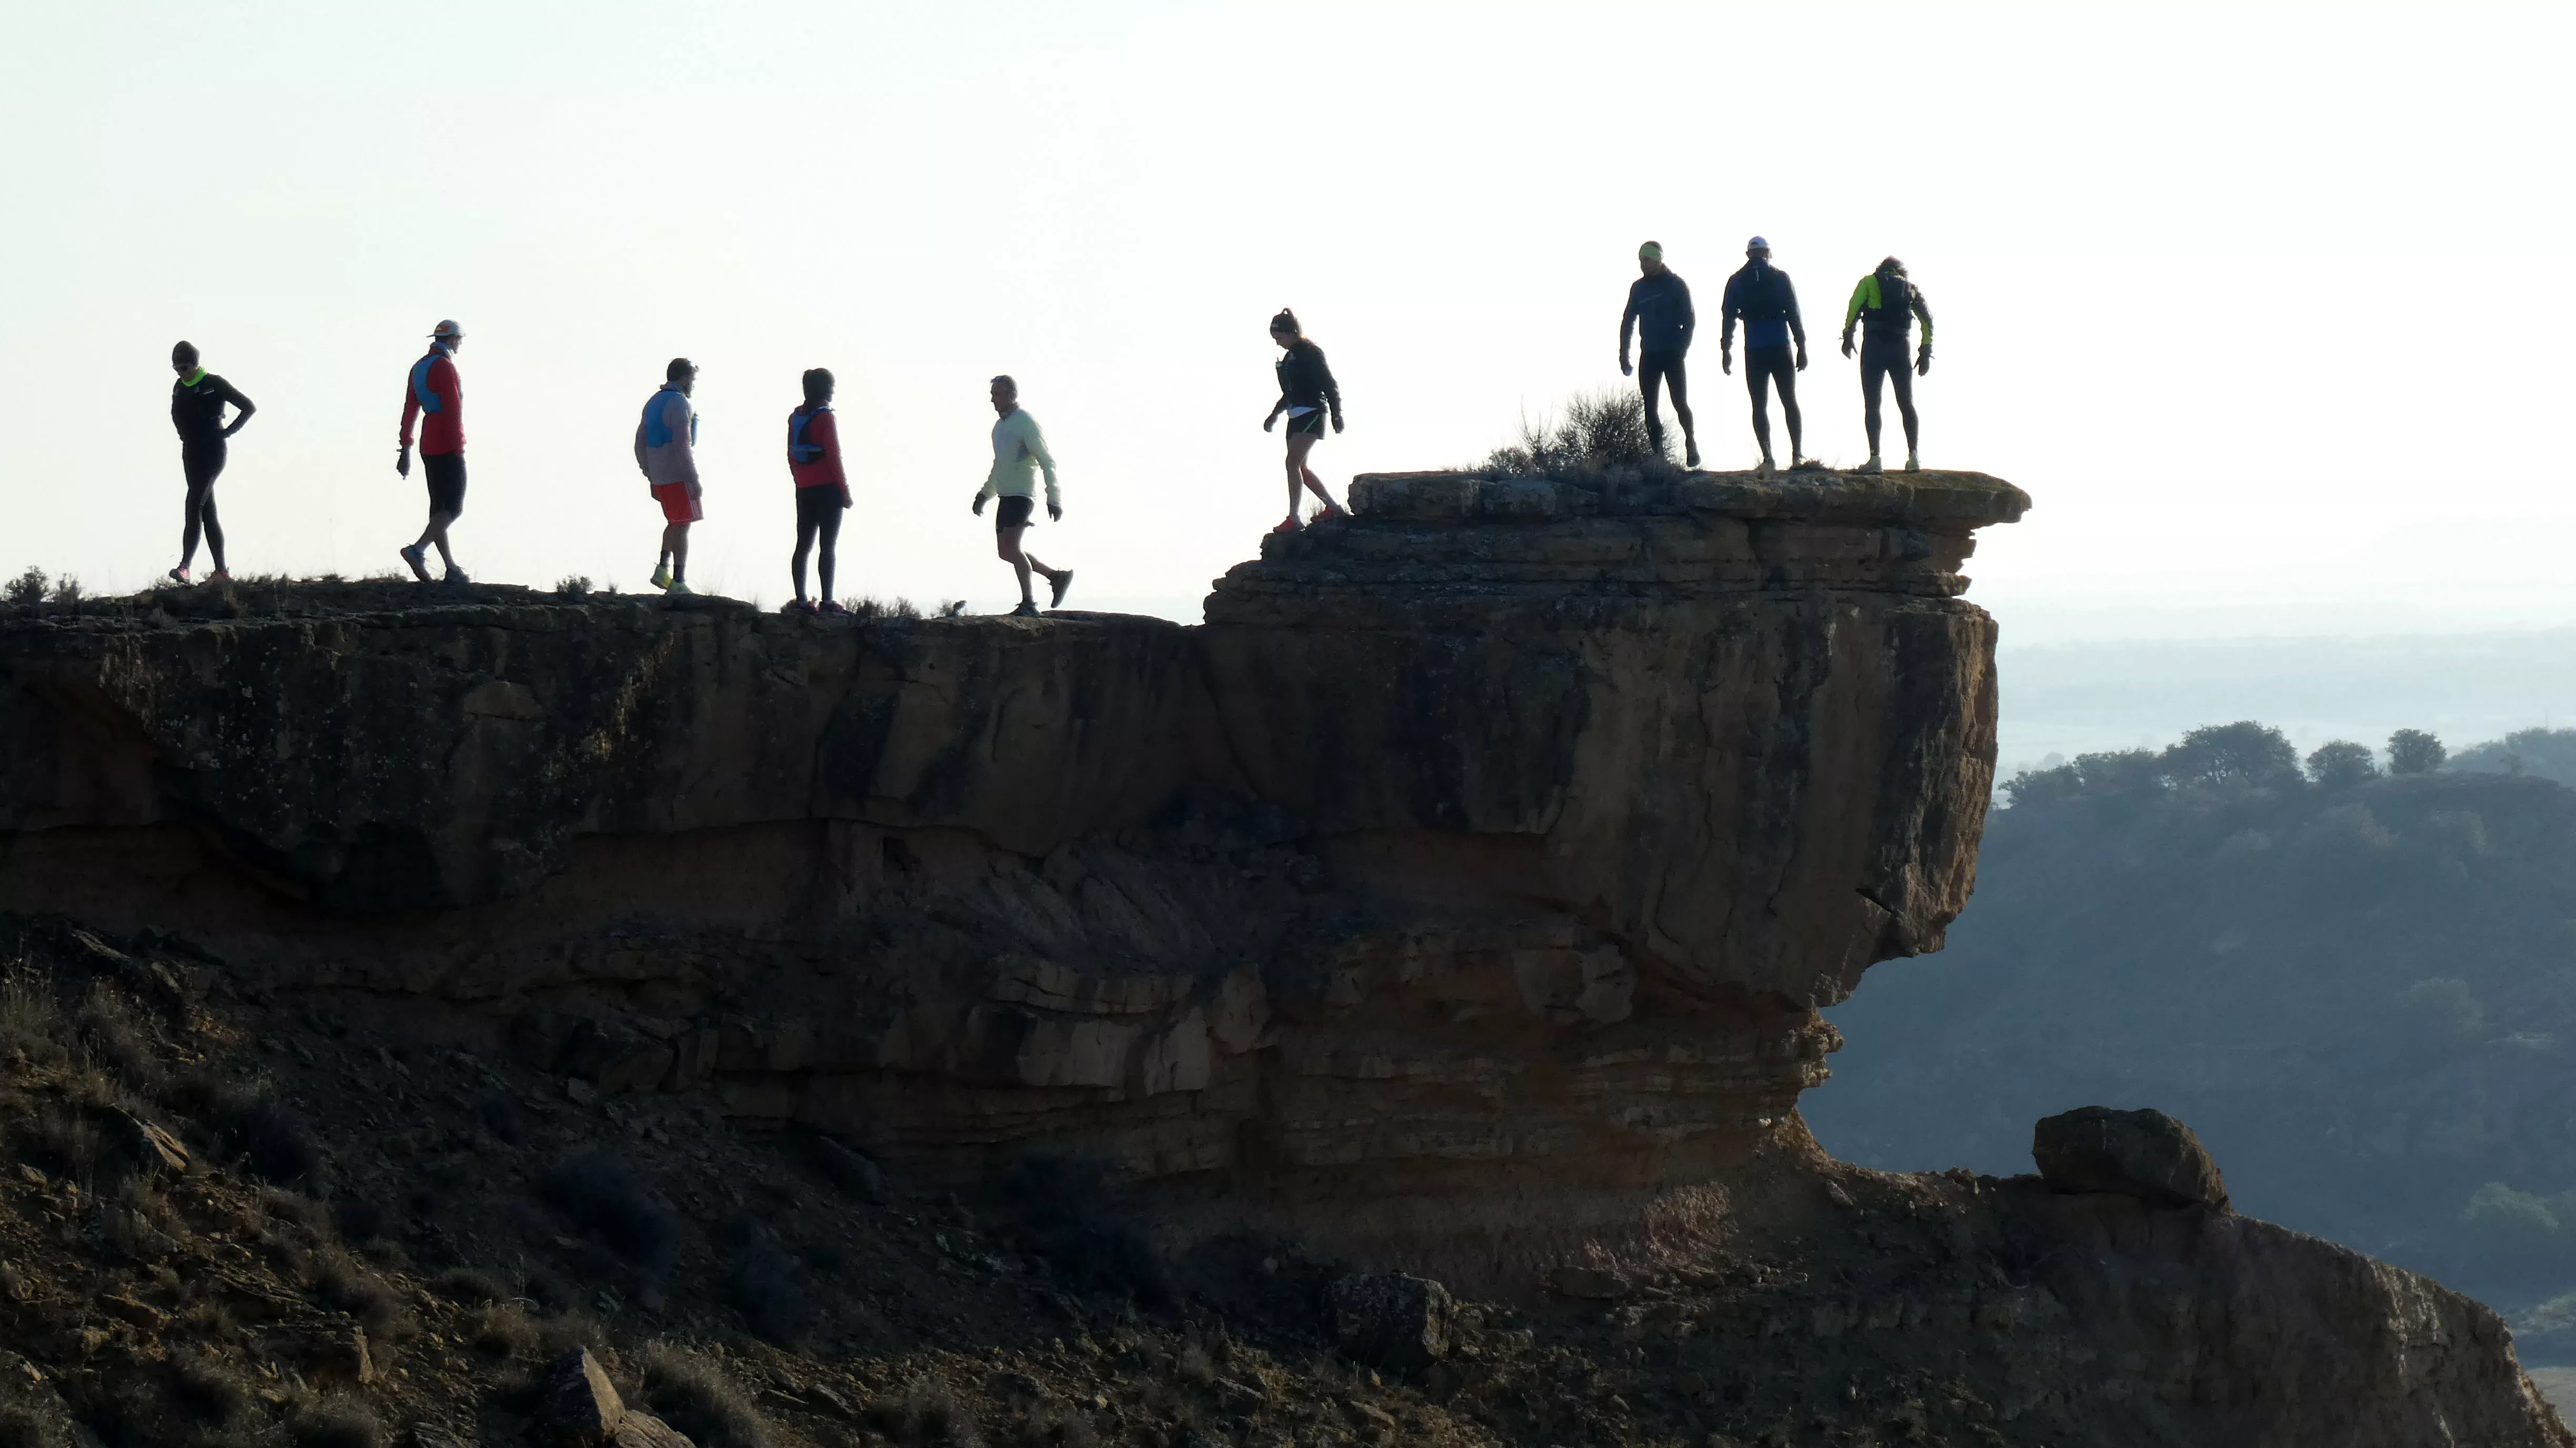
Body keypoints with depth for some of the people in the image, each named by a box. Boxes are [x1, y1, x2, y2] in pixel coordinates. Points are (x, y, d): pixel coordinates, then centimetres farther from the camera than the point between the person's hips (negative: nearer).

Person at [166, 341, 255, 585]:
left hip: (212, 453, -7)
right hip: (191, 453, 7)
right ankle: (221, 571, 7)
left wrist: (228, 431, -8)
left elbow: (249, 407, -7)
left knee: (193, 505, -19)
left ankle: (185, 565, -26)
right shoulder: (180, 388, 11)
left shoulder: (214, 384, -9)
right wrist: (185, 434, 16)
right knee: (207, 512, 6)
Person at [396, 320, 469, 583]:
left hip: (428, 447, 9)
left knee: (439, 508, 8)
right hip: (448, 444, -9)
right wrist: (458, 448, -21)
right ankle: (418, 549, -27)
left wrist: (405, 451, 17)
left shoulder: (419, 367, 14)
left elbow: (409, 411, 15)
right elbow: (453, 409, -20)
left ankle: (452, 570, 9)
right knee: (454, 507, -9)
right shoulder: (444, 367, -13)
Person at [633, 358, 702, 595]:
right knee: (683, 526, -4)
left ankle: (663, 569, 11)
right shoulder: (678, 403, -14)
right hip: (679, 475, -8)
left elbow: (641, 444, 16)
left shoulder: (653, 403, 13)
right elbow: (682, 444, -23)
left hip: (659, 476, 8)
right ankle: (678, 583, -6)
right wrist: (693, 478, -21)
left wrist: (651, 478, 21)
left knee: (675, 522, 22)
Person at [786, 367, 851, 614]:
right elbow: (833, 457, -14)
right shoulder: (825, 418, -13)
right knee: (828, 546, -6)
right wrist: (845, 490, -8)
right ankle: (827, 602, -9)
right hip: (828, 490, -7)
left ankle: (801, 601, 8)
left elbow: (791, 455, 13)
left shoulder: (795, 417, 9)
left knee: (803, 545, 9)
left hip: (804, 491, 7)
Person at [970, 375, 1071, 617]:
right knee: (1005, 551, 8)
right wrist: (984, 494, 22)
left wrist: (1054, 499, -19)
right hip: (1006, 497, 9)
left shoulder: (1026, 423, -11)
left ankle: (1028, 604, -20)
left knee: (1010, 547, -20)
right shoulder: (1000, 426, 17)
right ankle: (1057, 576, 19)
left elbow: (1047, 462, -15)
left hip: (1022, 495, -9)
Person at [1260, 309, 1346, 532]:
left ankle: (1293, 518, -20)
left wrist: (1336, 415, -17)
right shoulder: (1290, 357, 16)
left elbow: (1330, 385, -13)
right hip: (1297, 415, 10)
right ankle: (1333, 507, 20)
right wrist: (1274, 415, 29)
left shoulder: (1311, 353, -10)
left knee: (1293, 462, -18)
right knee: (1300, 468, 10)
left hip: (1312, 413, -10)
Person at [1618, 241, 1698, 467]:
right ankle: (1657, 452, 4)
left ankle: (1691, 443, 17)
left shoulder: (1677, 286, -3)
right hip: (1648, 355, 4)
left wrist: (1681, 349, -12)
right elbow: (1627, 321, 13)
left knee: (1680, 403, -4)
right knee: (1650, 406, 0)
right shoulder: (1638, 288, 8)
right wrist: (1624, 354, 7)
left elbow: (1690, 321, -3)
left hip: (1672, 354, -4)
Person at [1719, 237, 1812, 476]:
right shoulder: (1781, 278, 1)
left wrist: (1726, 351, 7)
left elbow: (1729, 319, 2)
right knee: (1790, 402, 8)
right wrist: (1802, 347, 2)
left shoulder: (1737, 282, 3)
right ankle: (1797, 455, 1)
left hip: (1754, 351, 0)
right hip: (1781, 349, 0)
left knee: (1759, 405, 2)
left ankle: (1767, 460, -6)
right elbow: (1794, 315, -2)